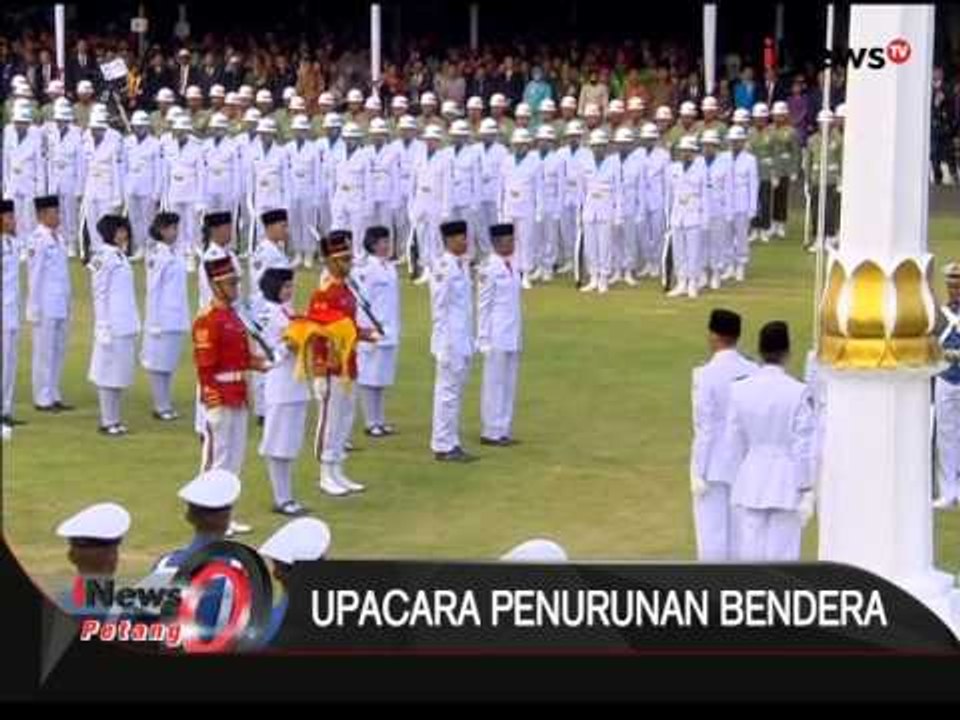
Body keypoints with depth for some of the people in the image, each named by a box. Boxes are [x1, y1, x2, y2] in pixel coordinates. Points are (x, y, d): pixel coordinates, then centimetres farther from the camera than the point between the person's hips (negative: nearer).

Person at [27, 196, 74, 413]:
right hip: (45, 306, -8)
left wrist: (68, 304, 14)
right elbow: (34, 275, -14)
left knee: (58, 352, 11)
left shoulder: (58, 238, 11)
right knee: (45, 353, -1)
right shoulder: (38, 240, -13)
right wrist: (36, 307, -14)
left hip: (61, 306, 8)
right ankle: (42, 399, 6)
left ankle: (54, 396, 19)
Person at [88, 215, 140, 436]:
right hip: (113, 325, -9)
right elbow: (99, 294, -13)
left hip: (127, 325, 9)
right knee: (109, 374, -3)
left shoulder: (121, 256, 13)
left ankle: (114, 419, 18)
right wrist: (104, 327, -15)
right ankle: (107, 422, 2)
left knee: (121, 373, 12)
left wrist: (134, 325, 15)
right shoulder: (104, 257, -12)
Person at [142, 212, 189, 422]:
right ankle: (161, 406, 5)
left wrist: (184, 317, 15)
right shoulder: (157, 255, -13)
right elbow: (153, 288, -13)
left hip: (177, 318, 8)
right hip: (163, 317, -8)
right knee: (159, 364, 0)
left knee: (170, 363, 12)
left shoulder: (174, 254, 10)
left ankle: (166, 404, 19)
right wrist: (154, 321, -13)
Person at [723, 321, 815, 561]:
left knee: (749, 556, 6)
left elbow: (733, 444, 3)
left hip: (750, 482, 2)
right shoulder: (798, 393, -12)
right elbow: (804, 447, -8)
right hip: (786, 483, -2)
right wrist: (807, 493, -1)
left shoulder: (739, 390, -4)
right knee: (781, 557, 3)